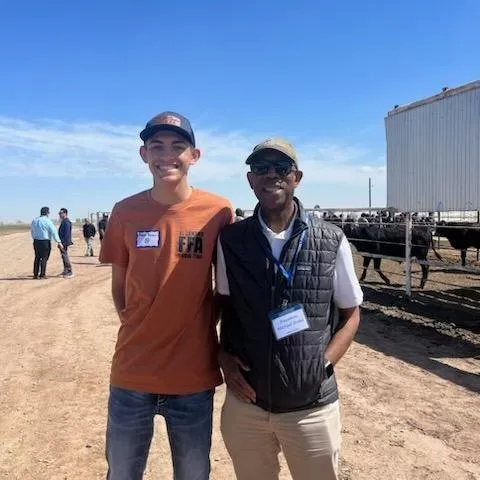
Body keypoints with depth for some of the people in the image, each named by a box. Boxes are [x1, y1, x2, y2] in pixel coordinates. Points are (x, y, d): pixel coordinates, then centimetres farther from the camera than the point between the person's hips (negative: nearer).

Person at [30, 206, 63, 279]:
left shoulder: (34, 220, 9)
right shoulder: (48, 221, -11)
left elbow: (32, 231, 15)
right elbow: (54, 232, -13)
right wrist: (59, 242, -12)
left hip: (36, 241, 6)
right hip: (45, 242, -6)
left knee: (37, 257, 14)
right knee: (44, 258, 2)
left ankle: (35, 274, 18)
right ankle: (42, 275, 4)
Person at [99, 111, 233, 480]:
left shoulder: (219, 212, -7)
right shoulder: (125, 213, -2)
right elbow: (119, 286, 7)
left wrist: (208, 329, -2)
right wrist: (139, 333, -2)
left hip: (194, 375, -1)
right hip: (132, 372, 2)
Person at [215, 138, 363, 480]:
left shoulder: (332, 241, -6)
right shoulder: (230, 241, -3)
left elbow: (350, 314, 3)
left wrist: (323, 364, -9)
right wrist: (224, 356, -4)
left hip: (312, 404, -1)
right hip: (245, 402, 2)